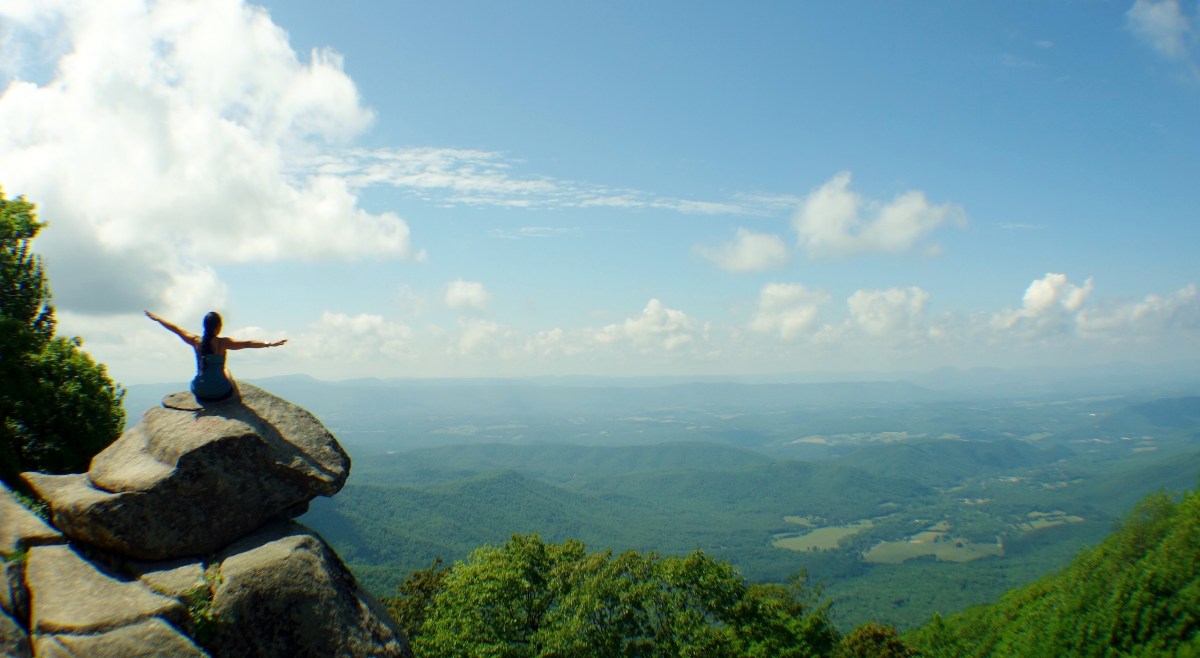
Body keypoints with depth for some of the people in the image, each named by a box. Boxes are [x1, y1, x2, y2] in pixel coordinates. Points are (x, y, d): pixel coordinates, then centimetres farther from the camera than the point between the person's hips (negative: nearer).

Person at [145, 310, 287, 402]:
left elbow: (176, 329, 12)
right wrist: (269, 344, -30)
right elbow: (247, 343, -24)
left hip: (199, 393, 3)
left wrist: (157, 318, 26)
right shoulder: (223, 342, -13)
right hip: (220, 393, -3)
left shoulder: (196, 341, -2)